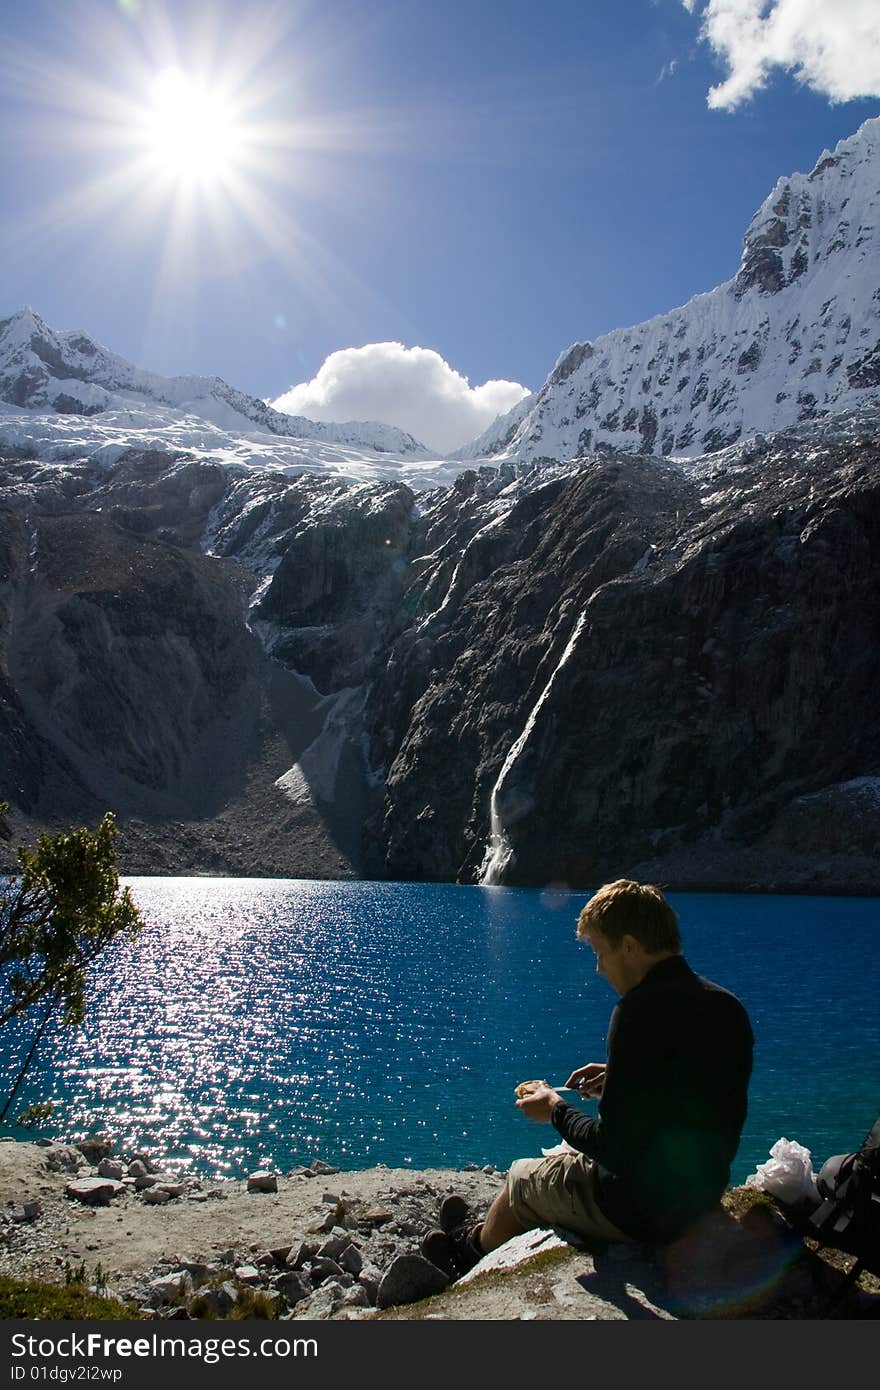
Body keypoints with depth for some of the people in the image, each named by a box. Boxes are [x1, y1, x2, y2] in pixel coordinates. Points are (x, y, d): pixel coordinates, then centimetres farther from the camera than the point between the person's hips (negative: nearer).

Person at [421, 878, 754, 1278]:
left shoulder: (642, 1009, -26)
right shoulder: (727, 1006, 0)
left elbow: (613, 1147, -24)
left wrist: (556, 1109, -7)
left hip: (641, 1209, -8)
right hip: (703, 1194, 8)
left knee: (521, 1177, 18)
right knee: (564, 1157, 29)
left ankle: (474, 1246, 47)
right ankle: (482, 1235, 49)